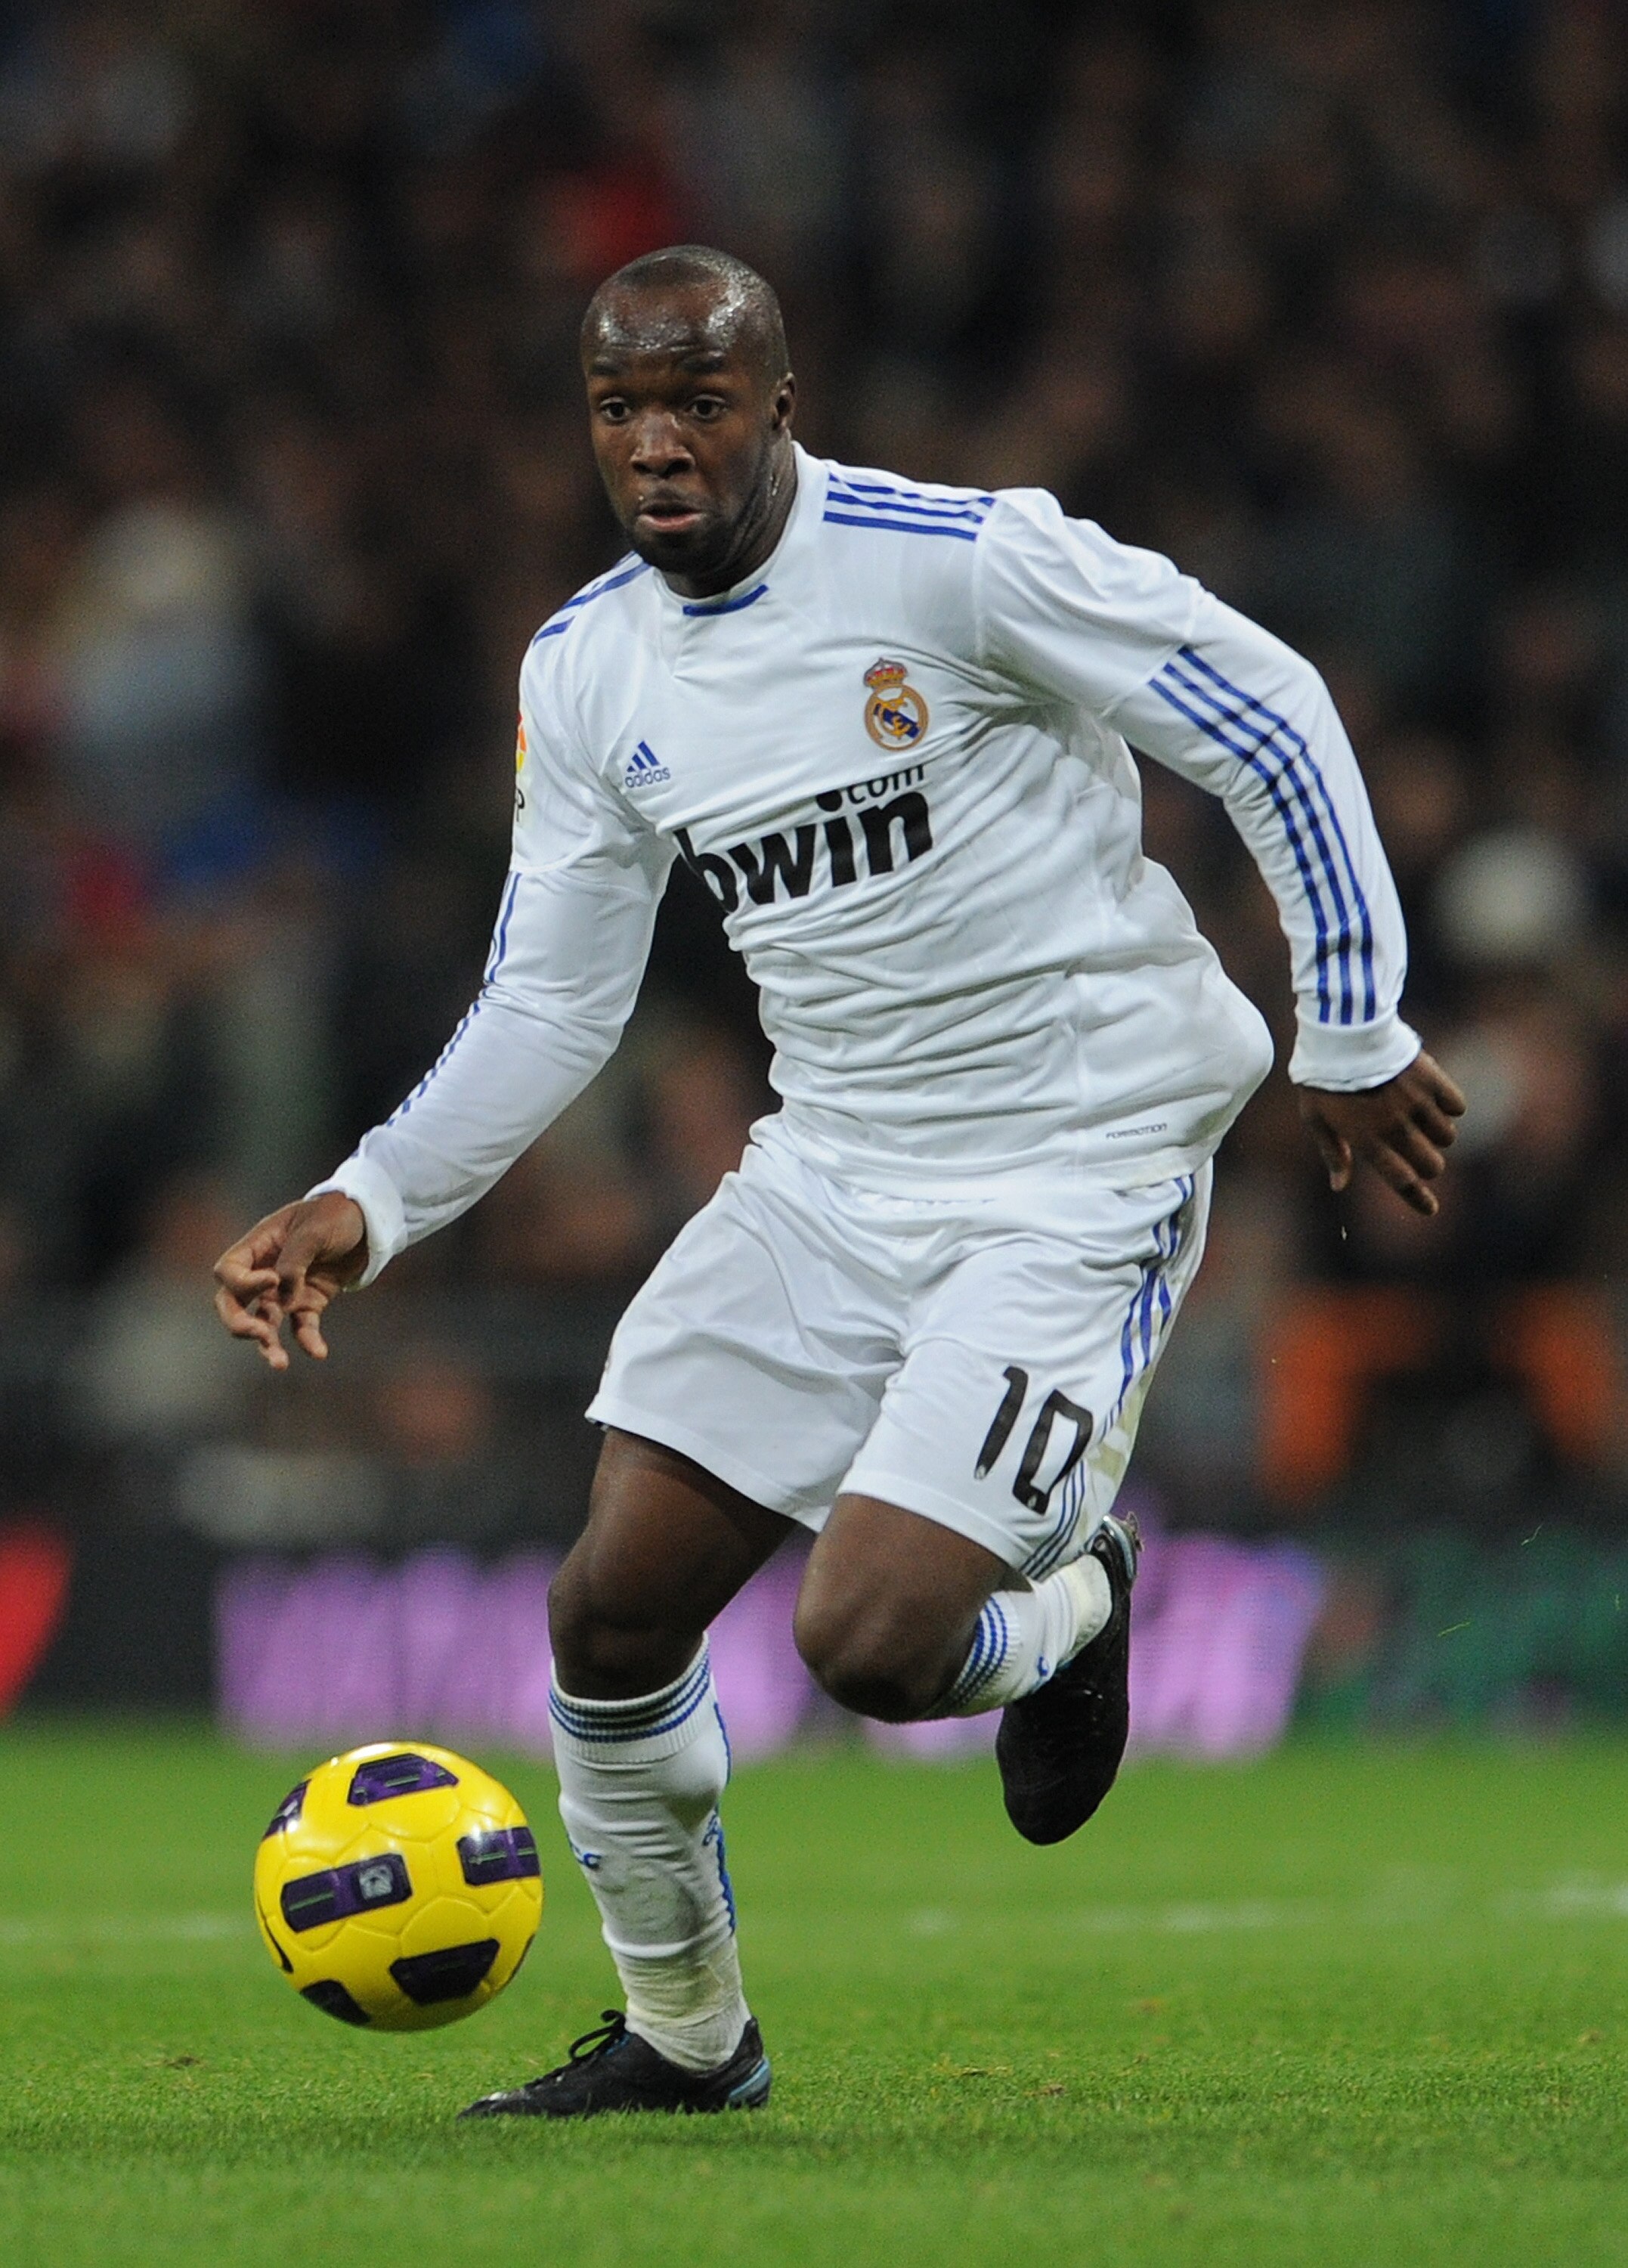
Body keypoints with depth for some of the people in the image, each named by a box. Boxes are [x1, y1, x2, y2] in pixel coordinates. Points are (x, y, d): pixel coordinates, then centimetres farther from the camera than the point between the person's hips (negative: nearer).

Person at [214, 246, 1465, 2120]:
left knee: (868, 1644, -20)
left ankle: (1064, 1610, 17)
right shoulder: (586, 669, 3)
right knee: (613, 1612, -1)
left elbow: (1270, 726, -9)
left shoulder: (961, 562, -17)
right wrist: (363, 1207, -3)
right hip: (831, 1173, 6)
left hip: (1076, 1180, -6)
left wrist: (1354, 1036, -5)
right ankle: (683, 2036, 23)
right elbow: (548, 1004, 10)